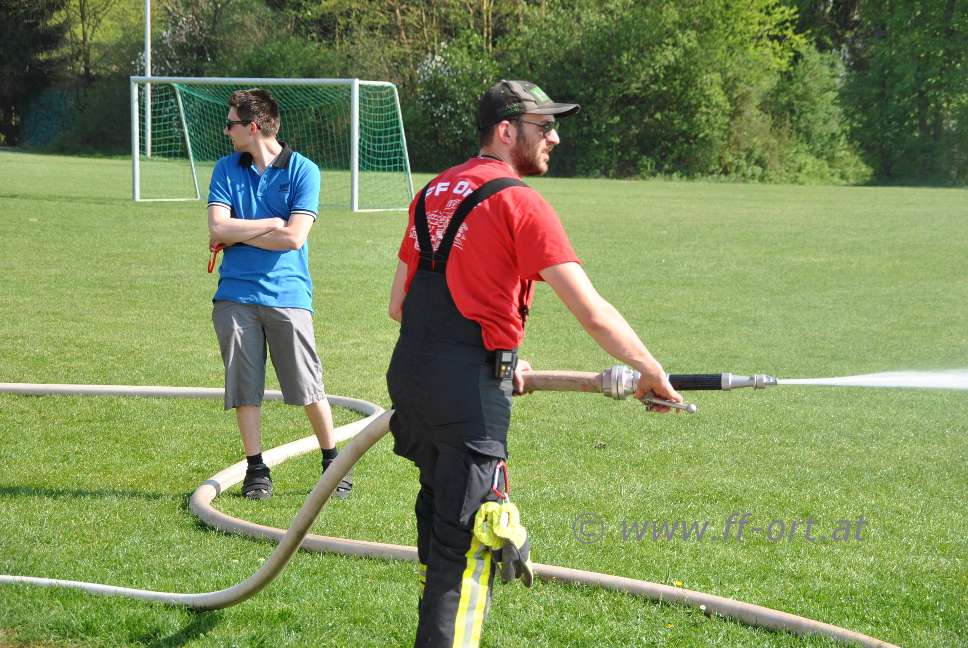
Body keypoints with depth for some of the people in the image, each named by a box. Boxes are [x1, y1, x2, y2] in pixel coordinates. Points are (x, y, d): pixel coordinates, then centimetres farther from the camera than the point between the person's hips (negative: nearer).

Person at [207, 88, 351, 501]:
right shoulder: (227, 168, 9)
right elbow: (217, 227, -4)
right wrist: (271, 224, -8)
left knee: (309, 388, -1)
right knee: (244, 387, 3)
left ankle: (333, 463, 15)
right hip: (236, 295, 3)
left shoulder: (303, 171, -2)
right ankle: (255, 470, 13)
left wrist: (237, 235, -4)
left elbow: (293, 237, -11)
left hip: (287, 295, -3)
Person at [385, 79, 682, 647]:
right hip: (470, 389, -8)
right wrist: (652, 371, -1)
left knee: (440, 507, 25)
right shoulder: (520, 202, -10)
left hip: (409, 371, 8)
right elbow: (592, 312, -14)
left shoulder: (433, 192, 14)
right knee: (466, 541, -5)